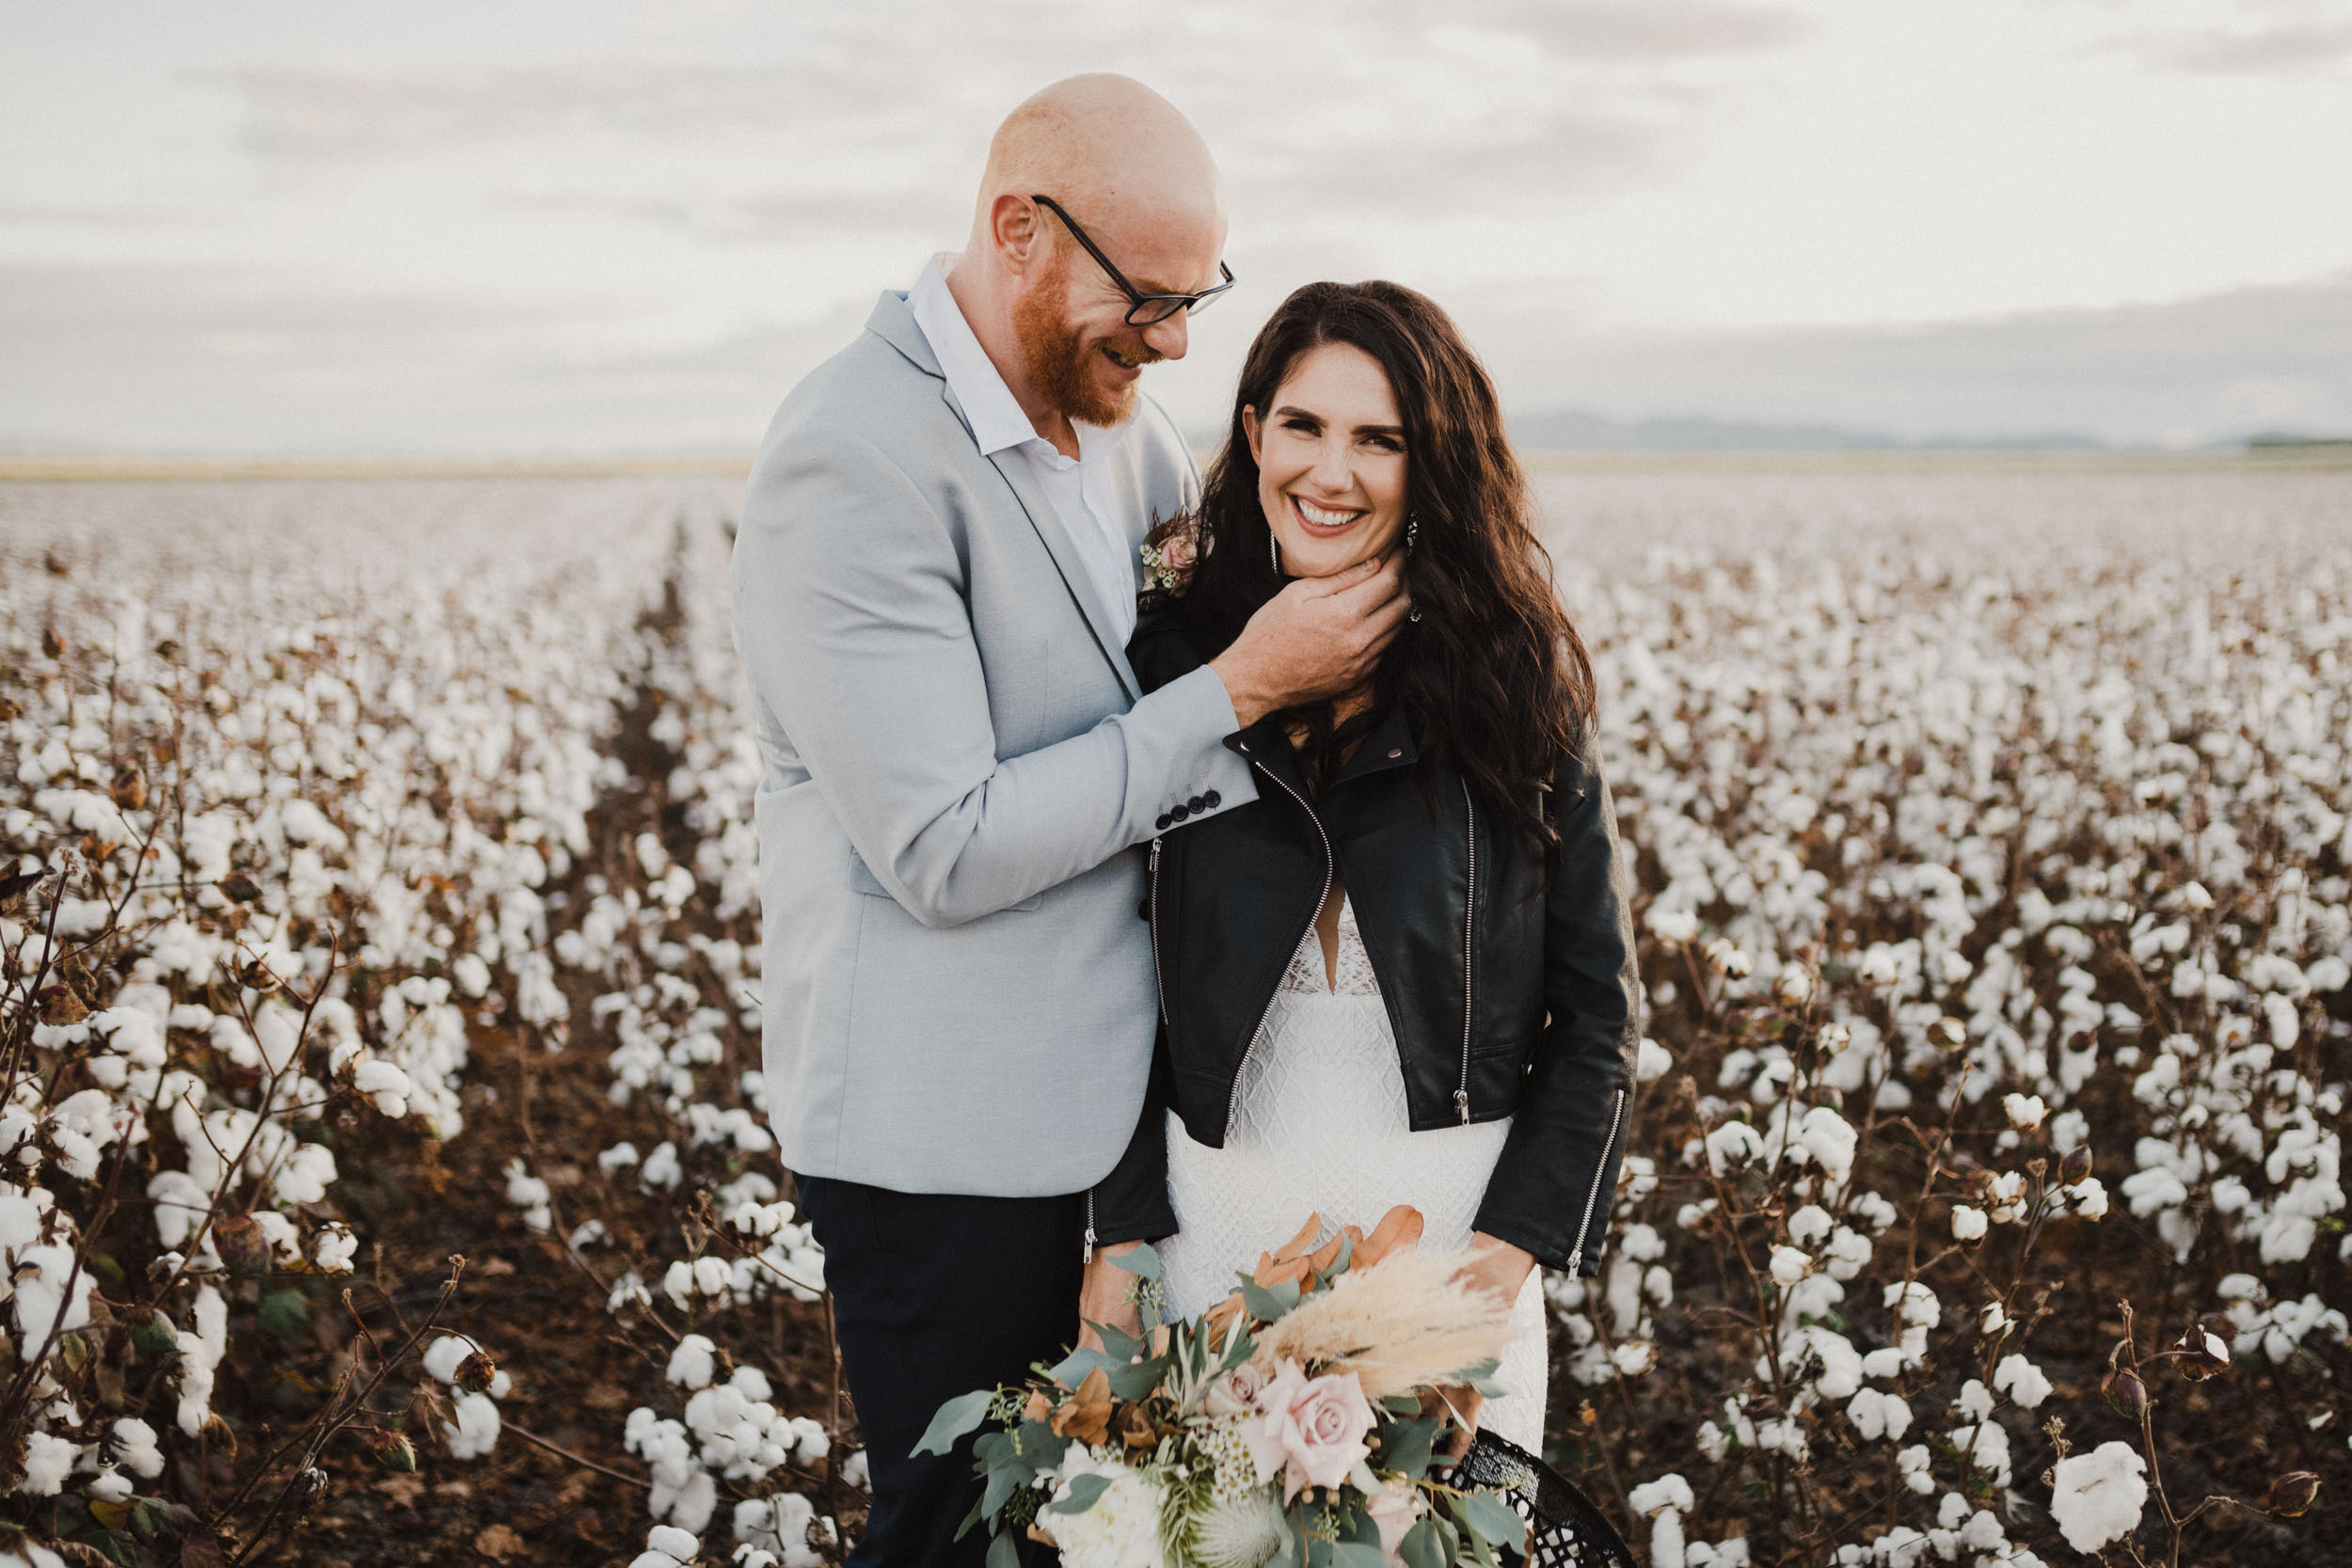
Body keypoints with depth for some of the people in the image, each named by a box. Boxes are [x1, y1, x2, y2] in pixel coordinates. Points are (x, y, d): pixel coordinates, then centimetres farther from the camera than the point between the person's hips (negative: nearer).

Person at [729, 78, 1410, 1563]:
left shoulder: (1112, 414, 5)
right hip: (937, 1121, -8)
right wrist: (1242, 687, -22)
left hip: (1078, 1089, 8)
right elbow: (948, 850, -24)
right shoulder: (857, 460, -22)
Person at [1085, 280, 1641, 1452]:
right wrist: (1118, 1234, -3)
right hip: (1215, 1211, 1)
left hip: (1450, 1213, -1)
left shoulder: (1512, 679, -4)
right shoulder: (1170, 663, -2)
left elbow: (1596, 1009, -2)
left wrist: (1511, 1247, -10)